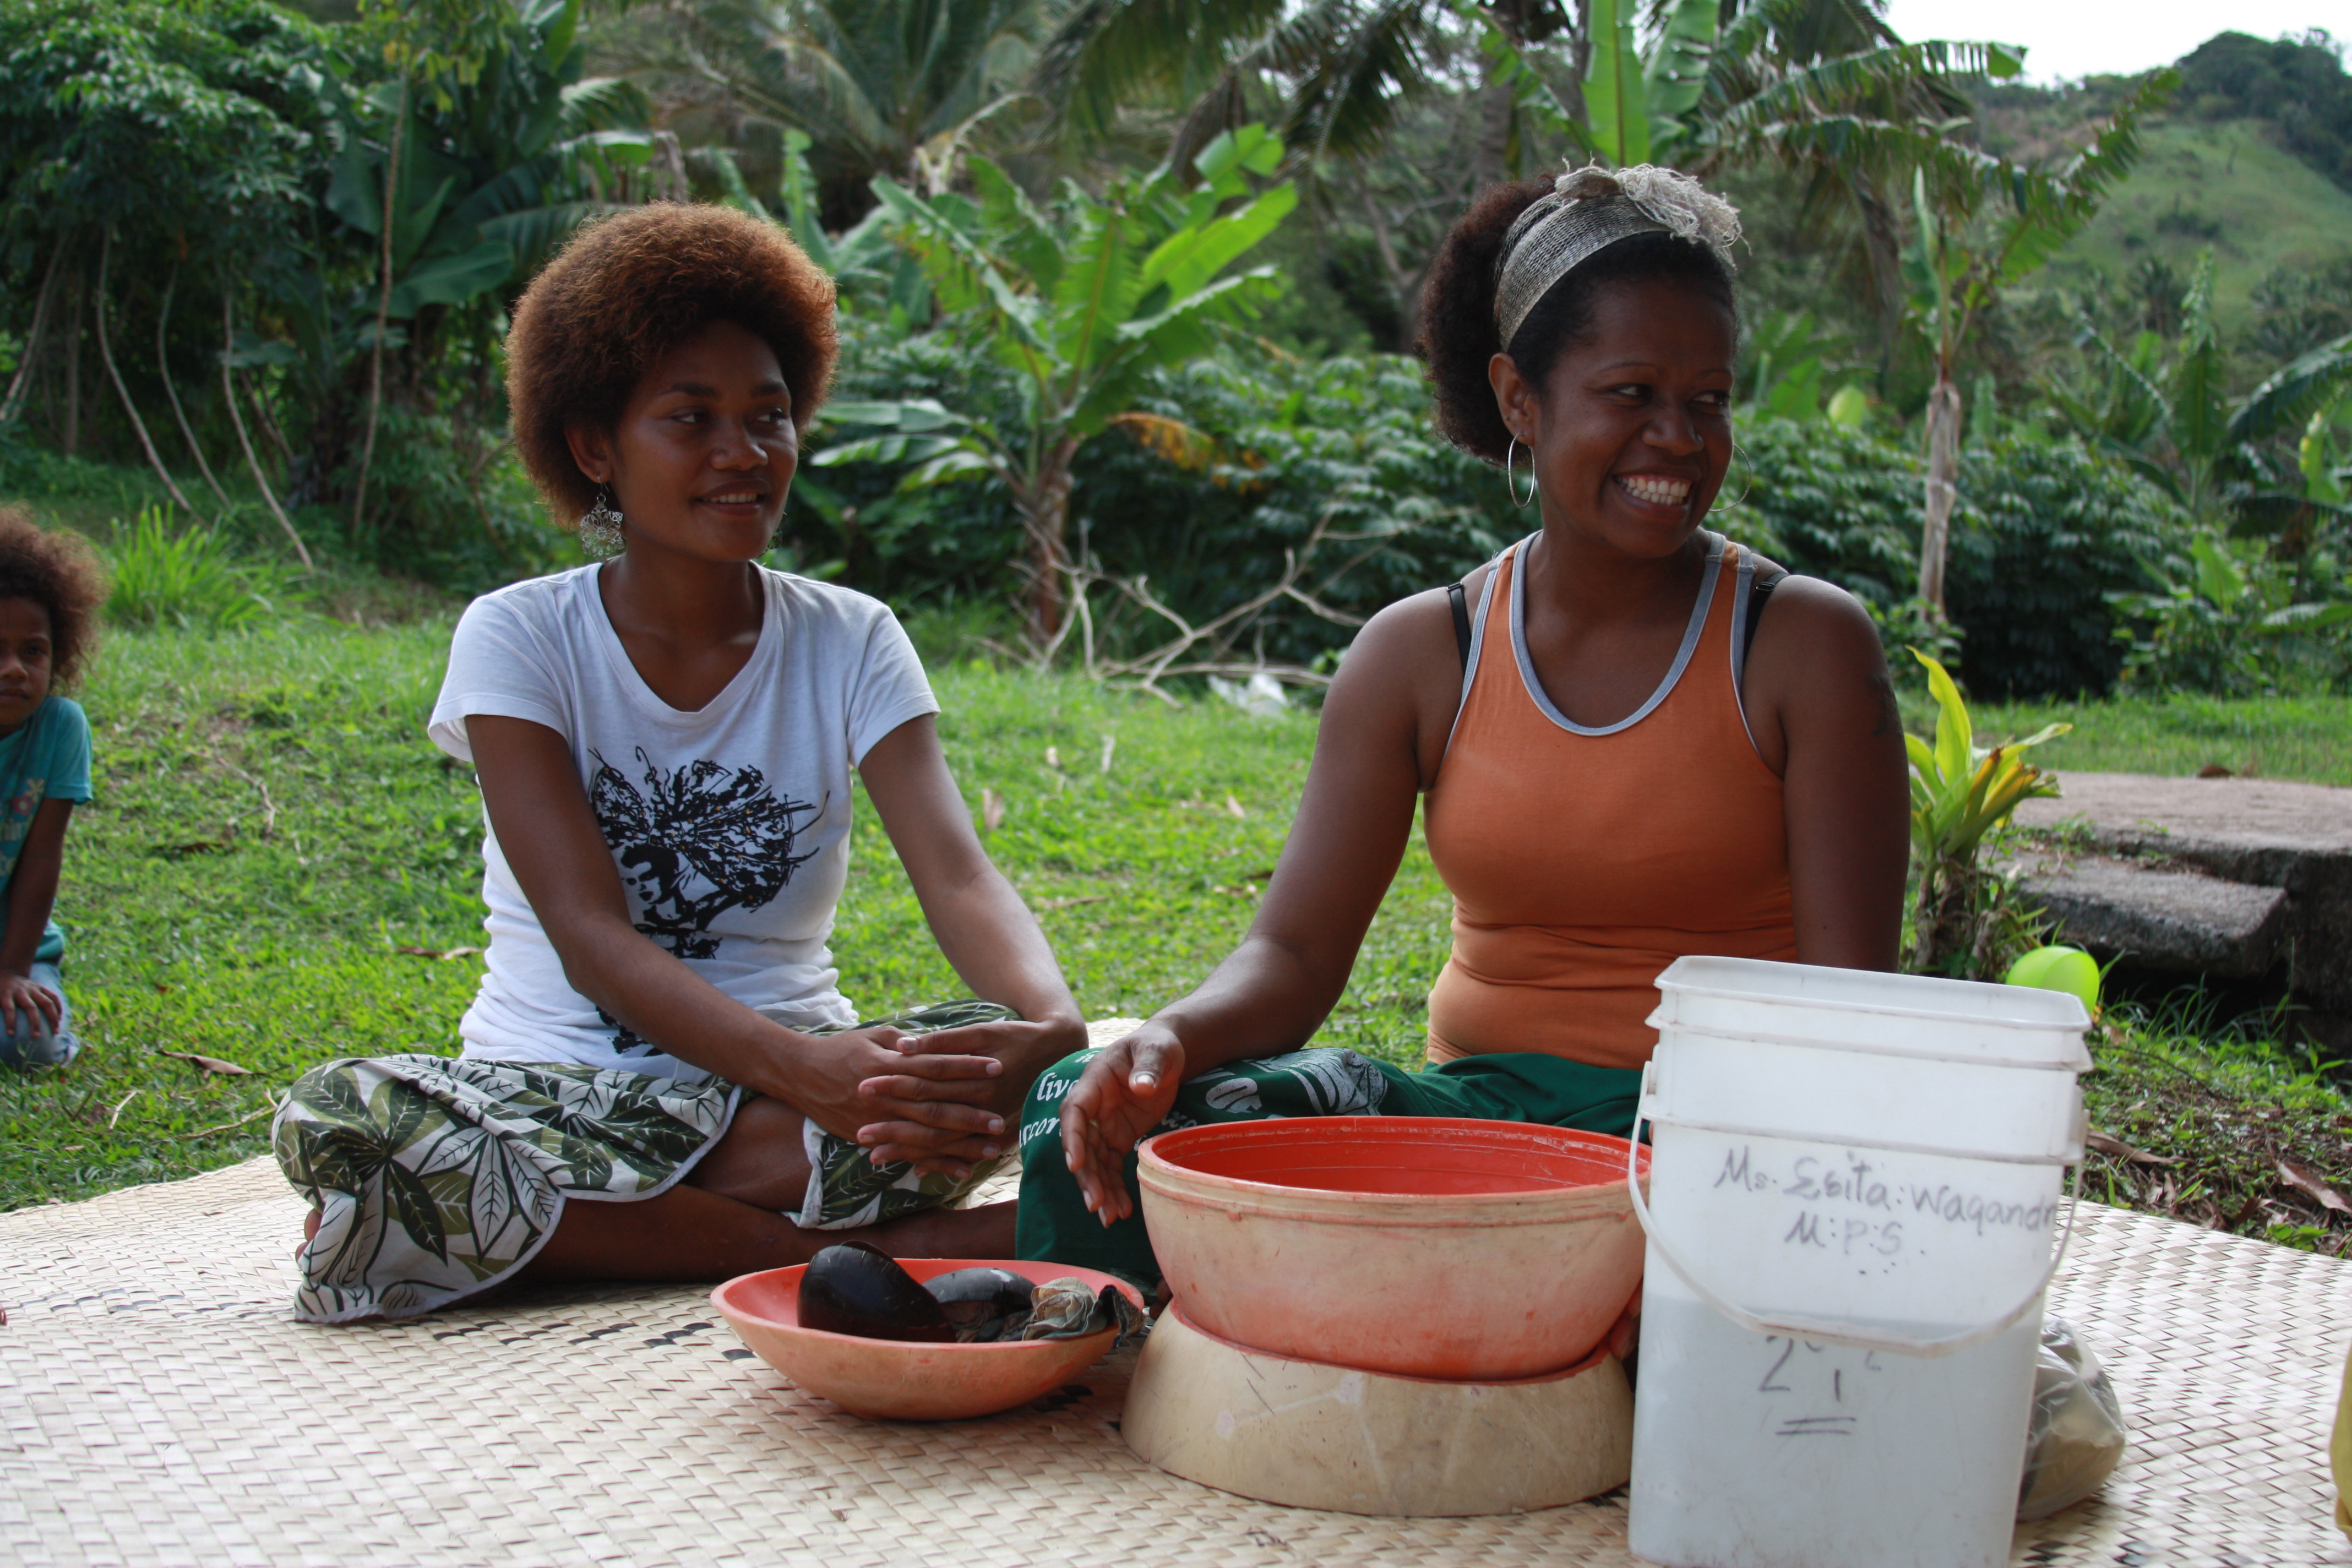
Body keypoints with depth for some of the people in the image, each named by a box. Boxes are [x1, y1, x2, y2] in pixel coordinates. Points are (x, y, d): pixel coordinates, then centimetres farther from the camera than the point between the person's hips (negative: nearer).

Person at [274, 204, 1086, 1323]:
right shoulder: (518, 639, -4)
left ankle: (567, 1227, -21)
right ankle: (847, 1254, -27)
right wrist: (806, 1067, -36)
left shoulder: (850, 644, 3)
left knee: (979, 1056, -30)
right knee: (340, 1113, -34)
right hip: (556, 1090, 0)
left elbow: (958, 875, -13)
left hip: (787, 1089, 0)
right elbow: (590, 936, -17)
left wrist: (1055, 1026, -38)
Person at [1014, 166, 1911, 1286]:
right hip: (1474, 1110, 3)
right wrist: (1172, 1039, -23)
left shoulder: (1807, 648, -3)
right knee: (1105, 1114, -20)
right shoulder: (1419, 656, 4)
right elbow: (1297, 950, 0)